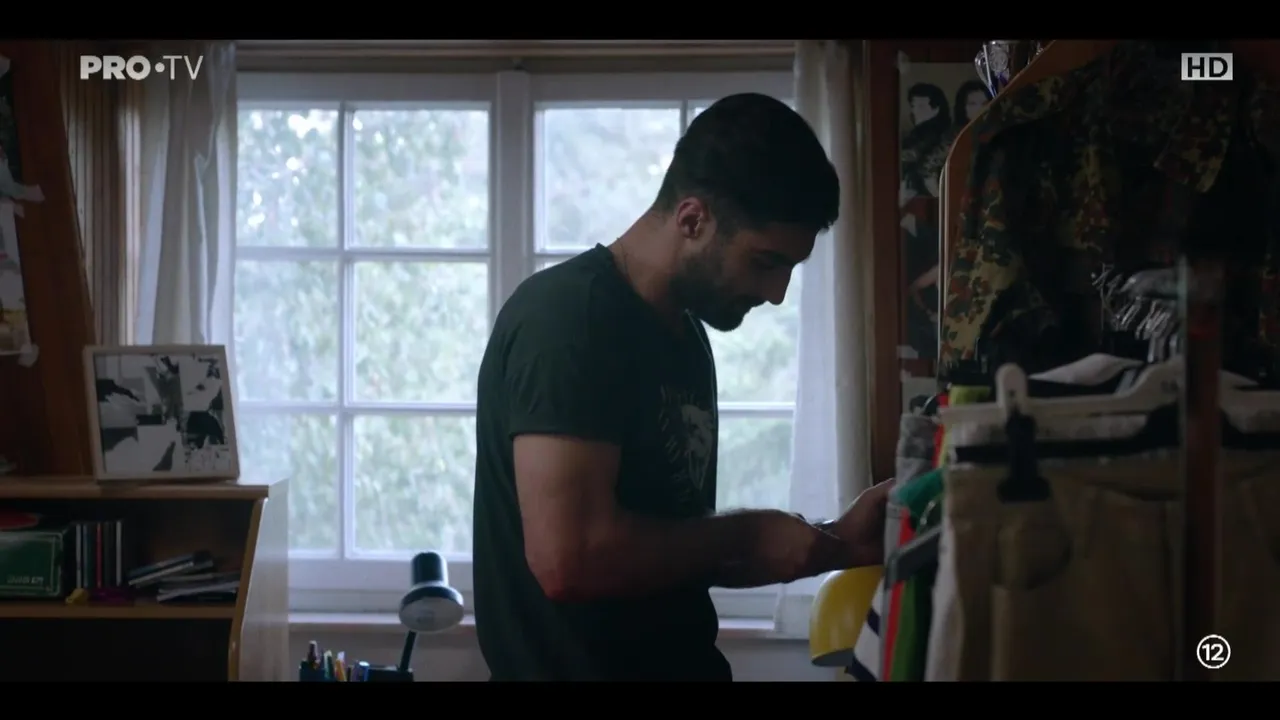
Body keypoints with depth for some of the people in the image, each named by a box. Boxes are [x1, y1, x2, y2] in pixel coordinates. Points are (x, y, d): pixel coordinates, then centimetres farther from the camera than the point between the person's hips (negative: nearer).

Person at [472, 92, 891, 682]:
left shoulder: (682, 335, 8)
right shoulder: (568, 316, -18)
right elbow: (569, 557, -28)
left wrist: (831, 543, 1)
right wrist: (746, 534, -15)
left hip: (674, 663, 9)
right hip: (579, 666, -9)